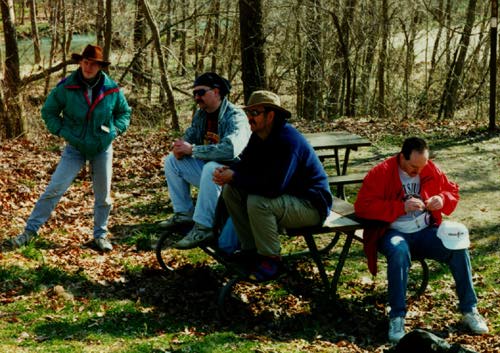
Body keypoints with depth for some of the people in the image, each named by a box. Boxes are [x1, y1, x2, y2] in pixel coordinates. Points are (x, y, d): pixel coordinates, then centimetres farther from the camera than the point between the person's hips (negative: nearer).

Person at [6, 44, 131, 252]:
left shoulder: (112, 89, -9)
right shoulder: (66, 87, -13)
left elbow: (124, 112, 9)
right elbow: (48, 111, 1)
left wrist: (116, 130, -6)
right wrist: (62, 131, -10)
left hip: (103, 149, 2)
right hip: (75, 148, -1)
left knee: (103, 195, 9)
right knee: (54, 189, -7)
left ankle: (100, 235, 27)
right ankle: (30, 231, 1)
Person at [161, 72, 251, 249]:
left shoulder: (235, 116, -20)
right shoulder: (200, 115, 6)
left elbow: (230, 149, -36)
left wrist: (192, 149, -30)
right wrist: (180, 147, -17)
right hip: (208, 169, 8)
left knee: (211, 168, -38)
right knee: (171, 161, 4)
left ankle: (203, 228, -32)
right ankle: (184, 213, 4)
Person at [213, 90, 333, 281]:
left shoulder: (288, 141, -28)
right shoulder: (259, 136, 2)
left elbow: (273, 187, -35)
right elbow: (245, 164, 11)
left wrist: (234, 177, -26)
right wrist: (228, 172, -14)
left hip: (311, 205, -9)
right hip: (286, 195, 10)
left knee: (258, 202, -33)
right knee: (230, 191, -2)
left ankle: (271, 259, -13)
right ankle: (250, 250, 6)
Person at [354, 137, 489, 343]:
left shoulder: (431, 170, 6)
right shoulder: (380, 173, -9)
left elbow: (452, 190, 18)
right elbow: (362, 206, -16)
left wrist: (443, 200, -8)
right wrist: (401, 207, -23)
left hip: (426, 231, 4)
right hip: (394, 233, -4)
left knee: (458, 247, -22)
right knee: (399, 252, -39)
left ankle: (469, 310, -8)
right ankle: (397, 317, -30)